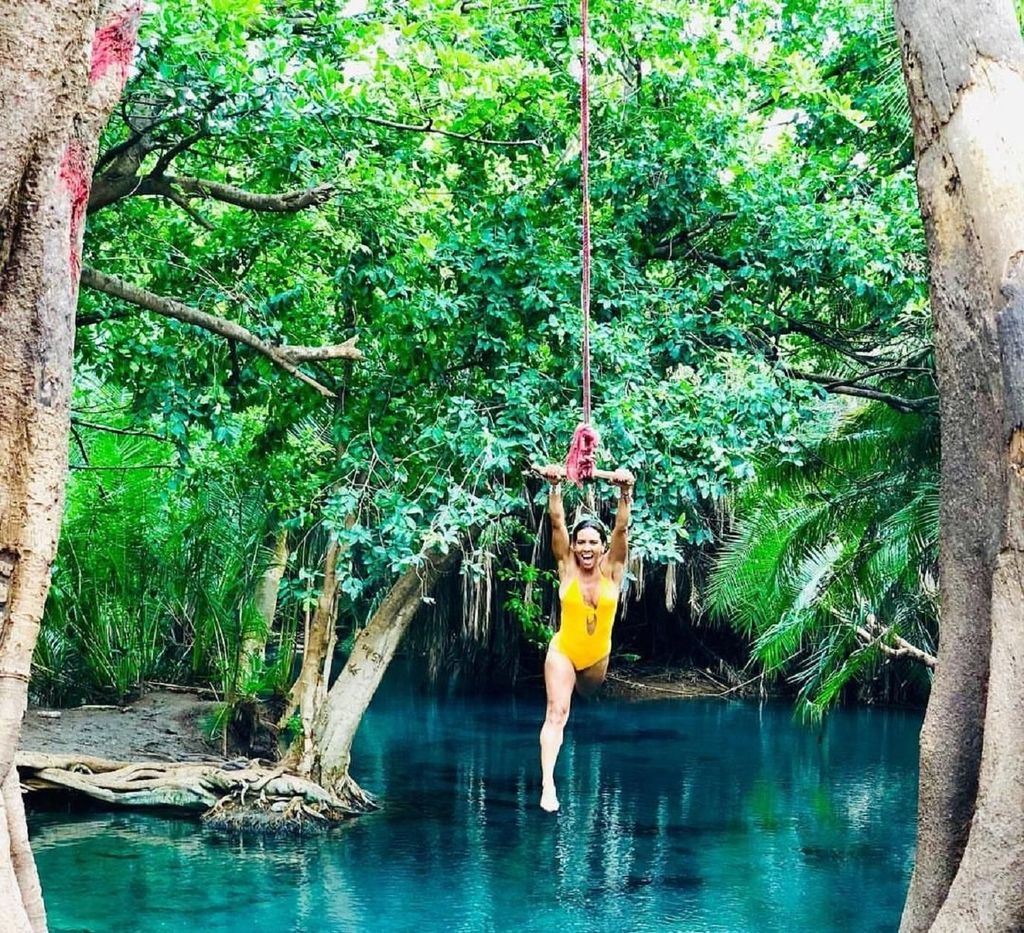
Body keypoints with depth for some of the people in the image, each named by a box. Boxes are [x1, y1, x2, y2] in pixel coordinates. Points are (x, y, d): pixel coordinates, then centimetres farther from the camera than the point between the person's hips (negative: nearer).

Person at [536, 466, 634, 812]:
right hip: (563, 651, -2)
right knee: (556, 713, -14)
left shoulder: (612, 570, -10)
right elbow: (557, 522, -19)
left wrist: (625, 491, -33)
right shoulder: (567, 567, -11)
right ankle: (547, 784, -23)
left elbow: (622, 527, -21)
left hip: (598, 656, 2)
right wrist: (555, 486, -30)